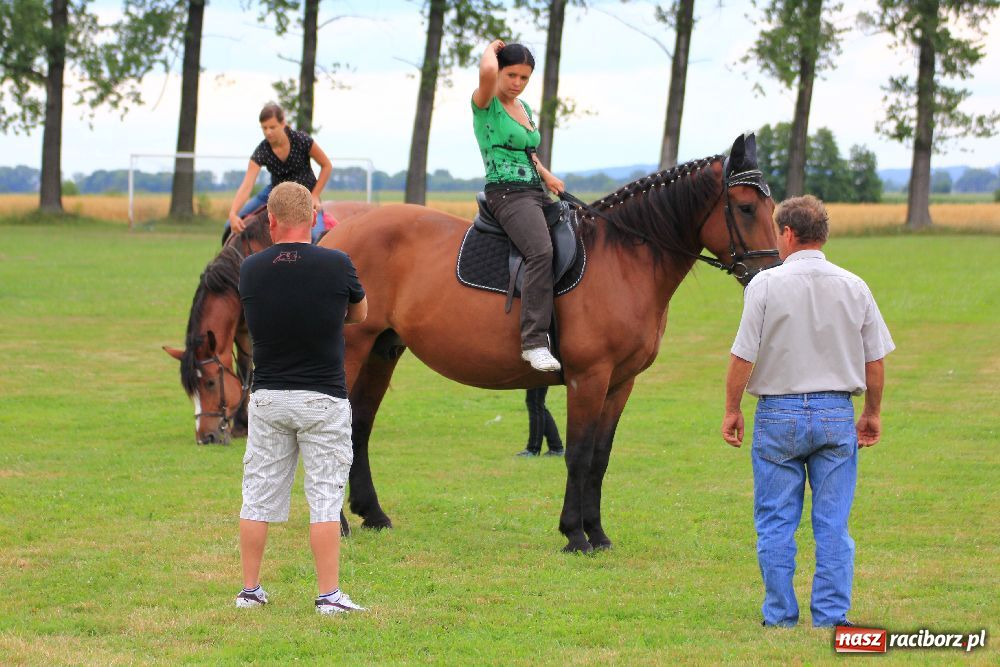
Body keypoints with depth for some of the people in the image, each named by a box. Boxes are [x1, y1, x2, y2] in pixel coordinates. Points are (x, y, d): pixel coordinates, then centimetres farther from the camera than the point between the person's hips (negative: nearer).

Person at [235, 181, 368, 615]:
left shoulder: (251, 269, -3)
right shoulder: (337, 265, -10)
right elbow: (359, 314, 10)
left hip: (267, 397, 2)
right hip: (323, 399, -2)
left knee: (259, 497, 10)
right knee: (325, 499, 0)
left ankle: (250, 590, 15)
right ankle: (329, 595, -2)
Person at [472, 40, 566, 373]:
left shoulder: (523, 108, 20)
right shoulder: (485, 104, -4)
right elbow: (487, 71, -27)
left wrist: (546, 175, 17)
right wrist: (492, 47, -5)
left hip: (537, 193, 9)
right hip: (507, 193, -9)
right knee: (542, 251, -32)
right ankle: (534, 341, -38)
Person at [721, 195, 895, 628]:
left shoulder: (766, 285, -9)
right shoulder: (854, 287, 1)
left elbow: (743, 356, -10)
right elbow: (875, 360, 5)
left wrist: (732, 410, 2)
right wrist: (872, 413, 17)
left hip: (779, 414, -2)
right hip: (837, 414, 2)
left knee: (776, 523, 7)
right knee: (833, 524, 6)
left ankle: (780, 616, 9)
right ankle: (831, 617, 6)